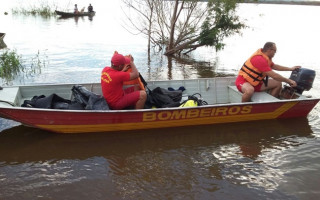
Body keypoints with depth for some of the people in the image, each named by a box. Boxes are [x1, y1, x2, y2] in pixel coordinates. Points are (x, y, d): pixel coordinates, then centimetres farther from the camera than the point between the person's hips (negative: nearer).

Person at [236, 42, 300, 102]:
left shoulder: (266, 57, 6)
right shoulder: (259, 59, -26)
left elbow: (274, 66, 26)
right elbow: (274, 76, -25)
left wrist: (290, 69, 22)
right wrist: (288, 81, -14)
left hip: (256, 82, 10)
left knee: (278, 84, 6)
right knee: (250, 90, -45)